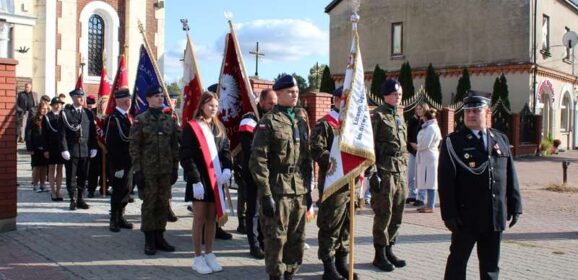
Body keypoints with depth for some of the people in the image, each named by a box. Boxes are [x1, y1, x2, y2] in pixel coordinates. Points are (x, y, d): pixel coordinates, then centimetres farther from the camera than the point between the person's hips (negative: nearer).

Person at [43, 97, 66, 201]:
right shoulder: (47, 117, -1)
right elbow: (44, 134, -3)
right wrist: (45, 149, -9)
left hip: (62, 146, 2)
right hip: (51, 147, -2)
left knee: (60, 168, 7)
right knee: (52, 168, 4)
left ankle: (58, 191, 13)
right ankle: (53, 192, 10)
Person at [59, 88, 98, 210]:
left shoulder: (88, 113, 10)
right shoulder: (65, 113, 0)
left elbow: (93, 132, 11)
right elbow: (62, 133, -5)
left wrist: (93, 148, 4)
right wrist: (64, 149, -11)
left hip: (85, 151, 3)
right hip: (71, 150, -3)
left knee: (83, 177, 8)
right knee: (71, 177, 2)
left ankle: (81, 199, 17)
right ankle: (73, 200, 11)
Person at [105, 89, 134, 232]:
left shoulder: (127, 116, 12)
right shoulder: (113, 118, -16)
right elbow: (111, 144, -19)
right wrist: (117, 166, -21)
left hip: (128, 162, 8)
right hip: (118, 163, -8)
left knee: (125, 190, 13)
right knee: (118, 191, 0)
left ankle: (120, 218, 25)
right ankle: (114, 221, 12)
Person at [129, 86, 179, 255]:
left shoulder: (169, 120, 9)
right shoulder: (140, 120, -3)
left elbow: (175, 146, 12)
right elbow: (134, 147, -5)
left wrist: (175, 168, 8)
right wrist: (137, 170, -10)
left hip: (166, 170, 4)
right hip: (148, 170, -4)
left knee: (163, 203, 8)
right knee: (149, 203, 2)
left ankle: (159, 237, 19)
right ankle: (149, 240, 11)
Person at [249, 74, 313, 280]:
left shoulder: (300, 121, 14)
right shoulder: (268, 122, -7)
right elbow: (258, 160, -13)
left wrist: (308, 189, 15)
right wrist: (265, 194, -18)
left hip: (299, 189, 7)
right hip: (277, 189, -7)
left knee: (297, 238, 12)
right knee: (276, 238, 1)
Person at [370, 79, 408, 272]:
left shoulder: (399, 117, 18)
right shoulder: (377, 116, -6)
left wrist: (405, 172, 18)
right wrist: (373, 173, -17)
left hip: (401, 172, 8)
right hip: (384, 172, -7)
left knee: (397, 215, 11)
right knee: (383, 215, -2)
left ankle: (389, 249, 23)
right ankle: (380, 254, 9)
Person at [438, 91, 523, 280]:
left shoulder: (501, 140, 8)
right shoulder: (453, 142, -5)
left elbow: (511, 176, 10)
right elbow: (446, 182, -9)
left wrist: (515, 206, 7)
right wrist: (449, 214, -13)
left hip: (496, 216, 4)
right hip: (466, 216, -4)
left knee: (491, 264, 15)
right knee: (458, 261, 9)